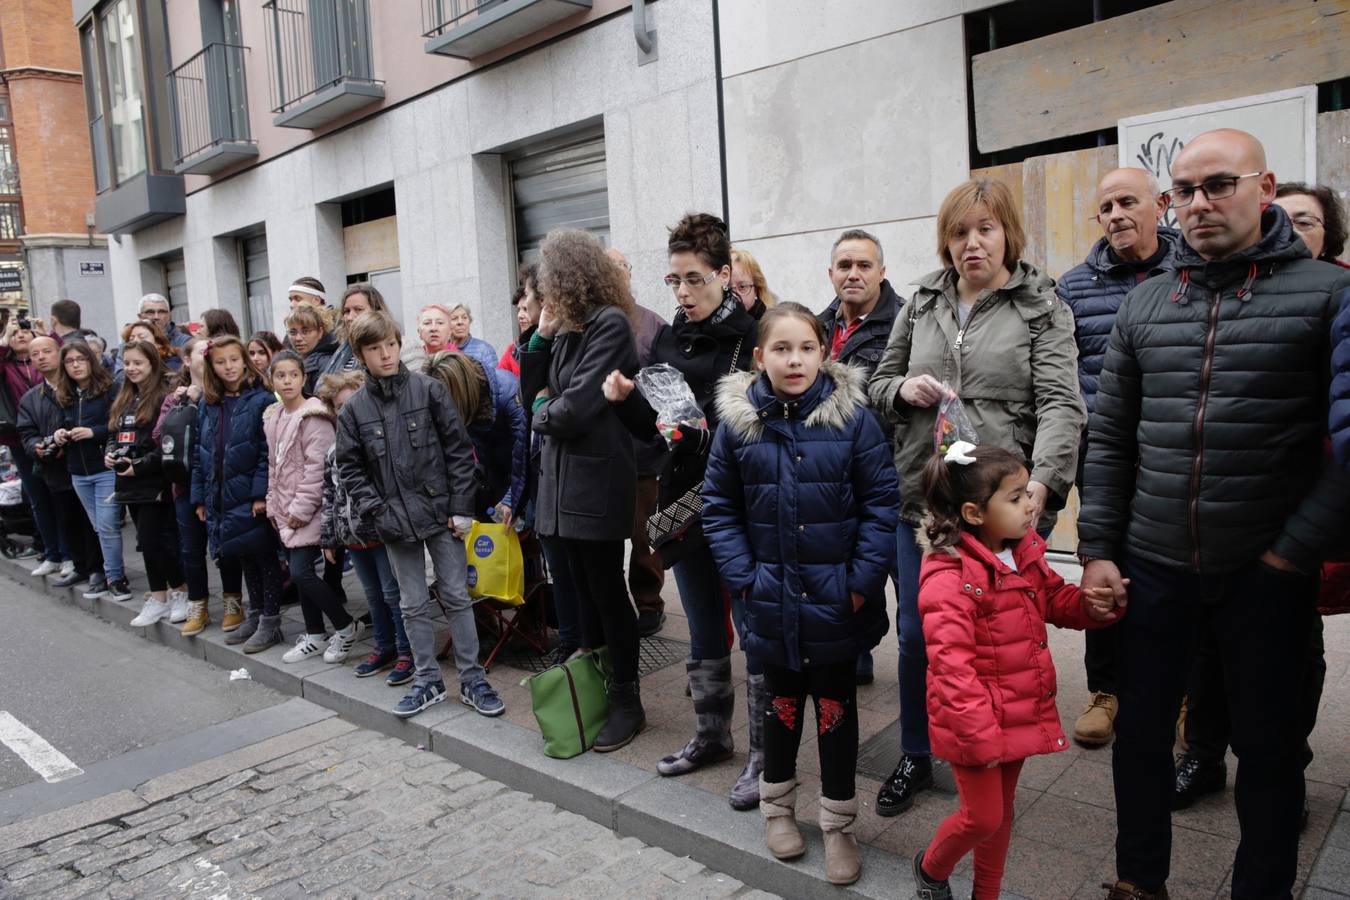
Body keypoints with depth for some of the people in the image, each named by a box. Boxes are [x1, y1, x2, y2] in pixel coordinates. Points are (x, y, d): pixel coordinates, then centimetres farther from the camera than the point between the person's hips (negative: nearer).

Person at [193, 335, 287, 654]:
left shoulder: (260, 400, -9)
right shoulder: (208, 404, 11)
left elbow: (268, 451, -14)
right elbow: (201, 454, 13)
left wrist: (261, 493, -19)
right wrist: (200, 496, 10)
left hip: (252, 497, -6)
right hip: (222, 497, 6)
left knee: (264, 557, 3)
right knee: (243, 557, 16)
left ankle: (270, 622, 12)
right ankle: (254, 614, 29)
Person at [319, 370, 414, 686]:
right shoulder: (333, 453, 10)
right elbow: (329, 497, 15)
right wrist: (328, 538, 15)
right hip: (353, 538, 6)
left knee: (394, 594, 0)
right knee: (374, 596, 18)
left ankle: (406, 652, 13)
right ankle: (384, 647, 31)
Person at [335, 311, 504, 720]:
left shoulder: (429, 389, -4)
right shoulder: (354, 408, 2)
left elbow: (459, 449, -4)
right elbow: (349, 467, 6)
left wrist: (461, 508, -8)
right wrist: (376, 509, -7)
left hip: (440, 511, -2)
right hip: (396, 520, 2)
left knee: (456, 596, 4)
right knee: (414, 605, 11)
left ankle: (472, 679, 16)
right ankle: (427, 680, 24)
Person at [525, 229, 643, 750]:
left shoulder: (609, 323, -12)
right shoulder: (566, 329, 13)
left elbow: (577, 405, -20)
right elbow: (533, 394, 12)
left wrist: (543, 412, 0)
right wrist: (541, 335, 3)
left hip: (596, 483, -8)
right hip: (563, 480, 8)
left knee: (607, 593, 2)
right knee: (586, 592, 15)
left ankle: (627, 702, 17)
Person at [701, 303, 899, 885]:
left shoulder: (852, 416, -9)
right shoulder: (737, 421, -4)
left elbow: (882, 500, -7)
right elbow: (719, 507, 1)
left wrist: (863, 578, -11)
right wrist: (743, 576, -6)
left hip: (836, 599, -1)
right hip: (773, 598, 1)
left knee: (836, 706, 12)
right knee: (782, 701, 18)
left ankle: (838, 824, 30)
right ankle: (777, 803, 40)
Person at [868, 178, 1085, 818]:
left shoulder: (1041, 307, 0)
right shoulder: (922, 303, 10)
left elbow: (1060, 403, -11)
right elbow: (879, 384, 17)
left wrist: (1042, 482, -27)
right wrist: (903, 388, -7)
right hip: (922, 495, 3)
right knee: (917, 633, 11)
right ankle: (915, 756, 32)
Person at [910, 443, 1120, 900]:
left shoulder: (1026, 553, 1)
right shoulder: (950, 576, -27)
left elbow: (1055, 599, 17)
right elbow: (951, 665, -27)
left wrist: (1090, 604, -6)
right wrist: (980, 735, -25)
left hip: (1019, 715, 8)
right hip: (975, 723, -8)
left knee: (1002, 811, 21)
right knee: (983, 817, 4)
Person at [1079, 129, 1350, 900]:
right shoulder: (1145, 304, 6)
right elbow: (1110, 439, 7)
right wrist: (1098, 548, 2)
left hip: (1267, 575, -3)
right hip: (1154, 568, 3)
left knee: (1268, 741, 12)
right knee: (1141, 729, 14)